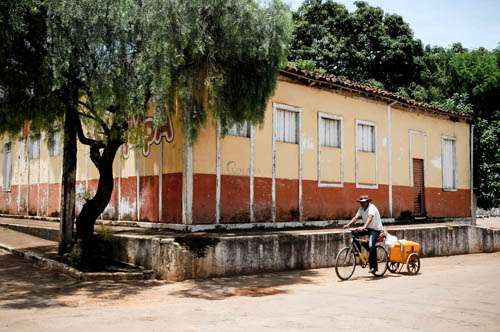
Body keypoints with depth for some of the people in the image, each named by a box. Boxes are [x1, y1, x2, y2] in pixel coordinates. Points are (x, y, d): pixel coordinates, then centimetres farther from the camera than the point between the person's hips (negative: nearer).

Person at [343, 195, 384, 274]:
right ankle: (359, 251, 2)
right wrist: (348, 225, -21)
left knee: (371, 246, -25)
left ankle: (373, 267, -14)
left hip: (376, 229, -8)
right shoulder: (361, 209, 5)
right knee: (354, 233, -12)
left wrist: (364, 227, -50)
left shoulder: (371, 207, -19)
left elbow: (370, 218, -35)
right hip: (367, 228, 8)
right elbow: (355, 218, -3)